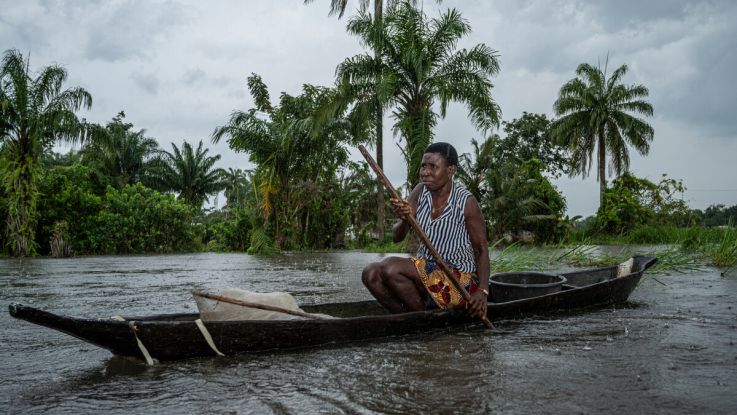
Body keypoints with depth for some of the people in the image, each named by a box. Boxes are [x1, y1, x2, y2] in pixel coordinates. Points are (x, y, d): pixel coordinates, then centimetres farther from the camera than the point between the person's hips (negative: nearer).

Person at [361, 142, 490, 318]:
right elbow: (397, 237, -3)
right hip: (425, 268, 6)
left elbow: (481, 249, -8)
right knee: (370, 273, -13)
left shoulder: (466, 202, -14)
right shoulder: (420, 192, 1)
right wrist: (404, 220, -27)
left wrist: (483, 291, -21)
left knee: (391, 267, -25)